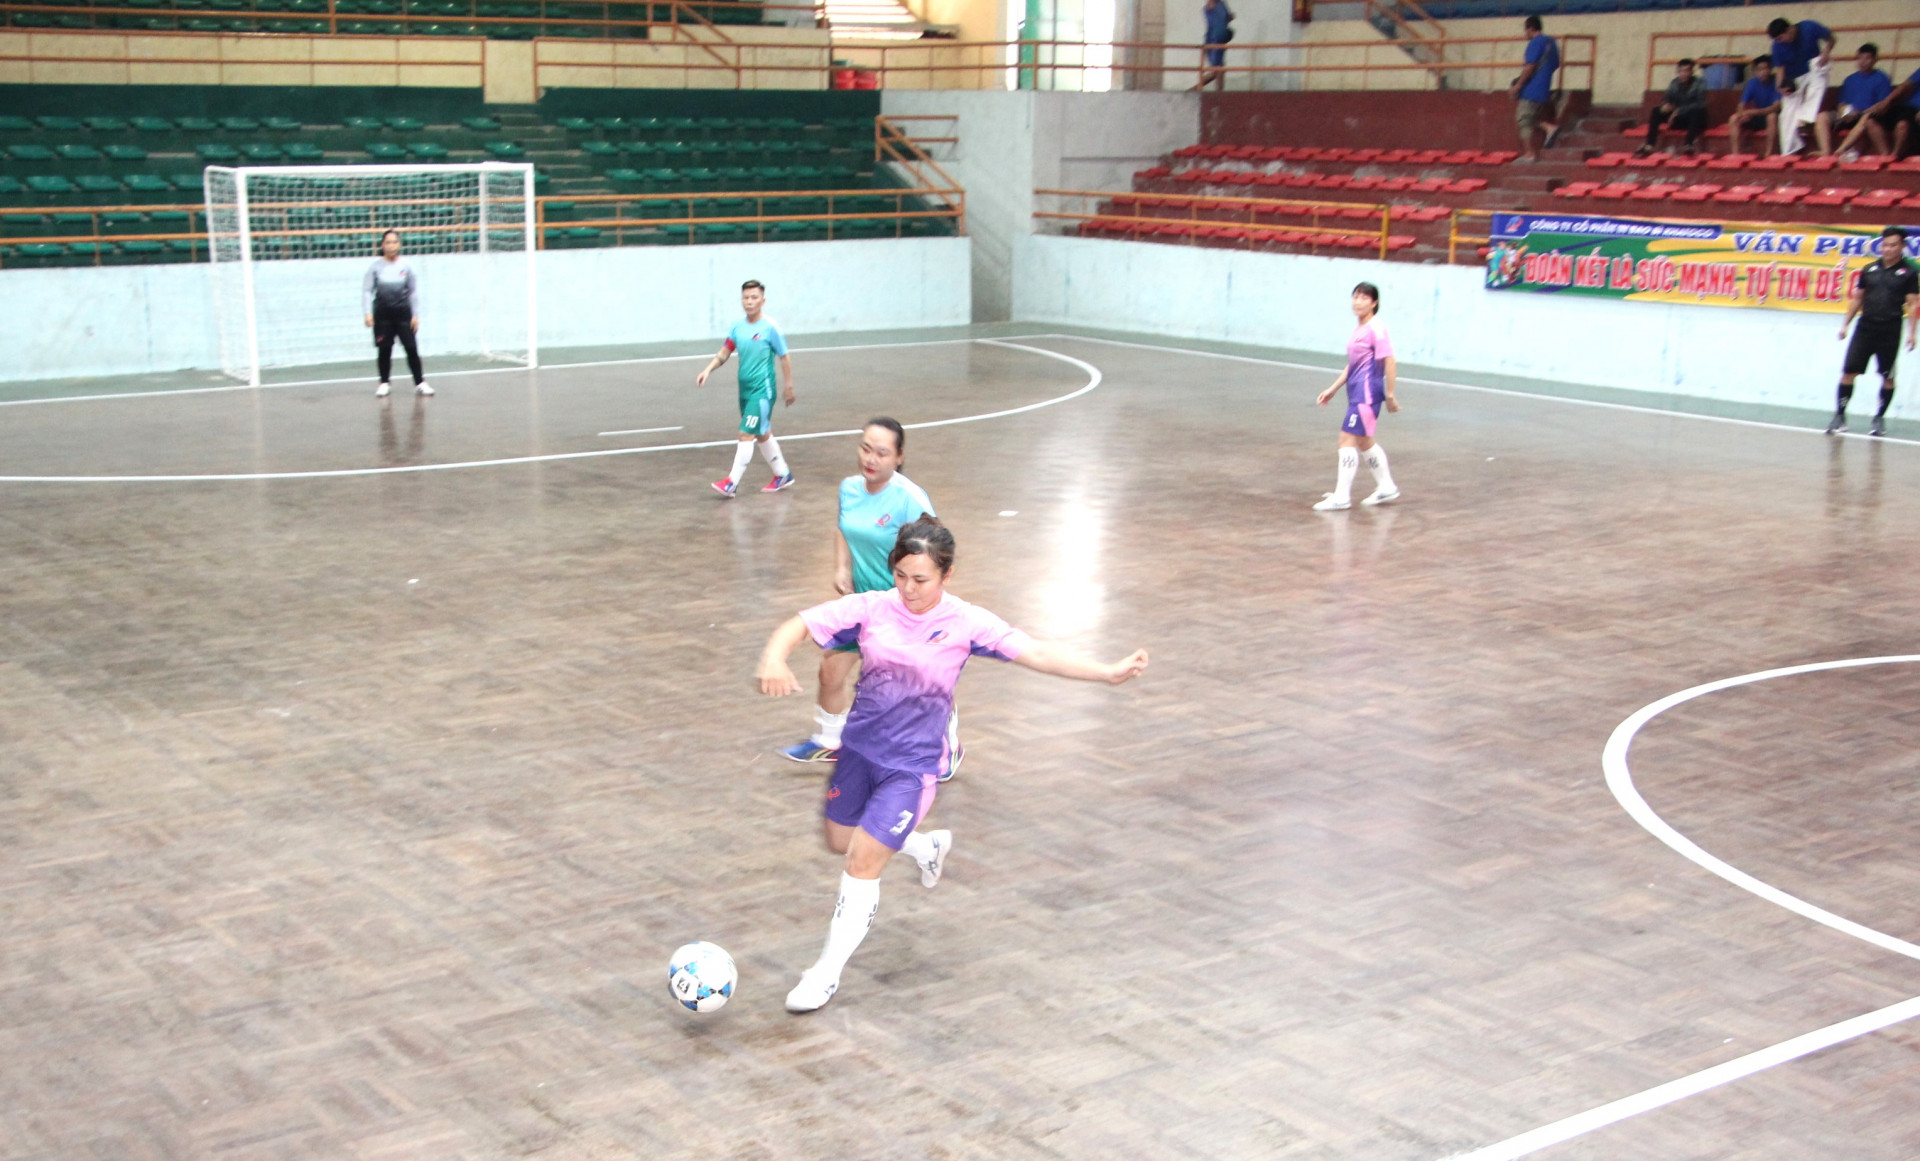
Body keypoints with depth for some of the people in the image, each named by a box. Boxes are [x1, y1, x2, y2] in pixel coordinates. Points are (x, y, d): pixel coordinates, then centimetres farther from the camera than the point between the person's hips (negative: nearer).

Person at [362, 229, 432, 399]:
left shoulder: (406, 266, 2)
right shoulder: (375, 267, 0)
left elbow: (414, 292, 6)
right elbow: (367, 291, 2)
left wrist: (415, 315, 2)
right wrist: (368, 313, -8)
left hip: (403, 313, 0)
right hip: (382, 314, 0)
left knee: (412, 348, -4)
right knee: (384, 350, 4)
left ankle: (420, 383, 3)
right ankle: (384, 384, 17)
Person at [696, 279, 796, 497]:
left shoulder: (770, 328, -11)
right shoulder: (737, 328, 4)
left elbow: (784, 358, -5)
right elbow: (723, 353, 7)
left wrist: (788, 386, -2)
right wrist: (707, 370, -9)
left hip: (762, 390, -7)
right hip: (745, 388, 7)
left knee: (746, 434, -11)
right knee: (762, 434, 17)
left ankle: (732, 483, -8)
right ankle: (783, 475, 32)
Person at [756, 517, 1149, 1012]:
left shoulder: (965, 623, -13)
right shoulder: (871, 608, -9)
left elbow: (1036, 653, -15)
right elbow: (798, 626, -11)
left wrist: (1109, 672, -25)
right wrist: (773, 659, -34)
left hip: (913, 764, -4)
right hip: (859, 747, 5)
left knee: (863, 863, -9)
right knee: (839, 840, 22)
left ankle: (828, 971, 9)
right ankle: (927, 846, 48)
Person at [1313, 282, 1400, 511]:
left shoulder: (1376, 329, -13)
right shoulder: (1359, 329, 14)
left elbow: (1388, 361, -15)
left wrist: (1390, 395, -16)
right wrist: (1333, 389, 21)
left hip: (1367, 392, -10)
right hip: (1356, 390, 10)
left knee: (1348, 439, -11)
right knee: (1363, 442, 18)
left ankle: (1341, 496, -9)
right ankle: (1386, 487, 31)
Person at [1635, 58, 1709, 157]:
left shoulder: (1699, 83, -10)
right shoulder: (1674, 83, 3)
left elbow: (1700, 104, -20)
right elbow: (1668, 100, 0)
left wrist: (1679, 110, -30)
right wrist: (1666, 105, -26)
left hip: (1695, 120, -4)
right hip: (1679, 120, 4)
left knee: (1696, 111, -37)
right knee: (1656, 111, -15)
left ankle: (1690, 145, -45)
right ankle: (1649, 146, -23)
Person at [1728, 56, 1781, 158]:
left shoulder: (1776, 83, -17)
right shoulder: (1753, 82, -7)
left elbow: (1777, 106, -27)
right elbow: (1742, 104, -10)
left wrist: (1755, 112, -40)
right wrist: (1742, 114, -35)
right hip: (1757, 116, 4)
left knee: (1772, 116, -37)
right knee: (1734, 119, -19)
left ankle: (1768, 153, -35)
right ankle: (1735, 153, -23)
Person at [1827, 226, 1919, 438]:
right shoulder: (1870, 269, 9)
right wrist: (1846, 323, 13)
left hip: (1890, 331, -3)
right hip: (1865, 326, 3)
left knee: (1888, 376, 4)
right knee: (1849, 371, -4)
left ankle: (1880, 418, 16)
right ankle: (1840, 416, 1)